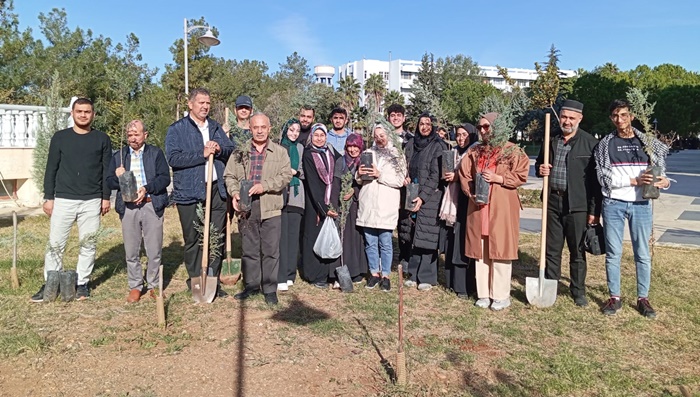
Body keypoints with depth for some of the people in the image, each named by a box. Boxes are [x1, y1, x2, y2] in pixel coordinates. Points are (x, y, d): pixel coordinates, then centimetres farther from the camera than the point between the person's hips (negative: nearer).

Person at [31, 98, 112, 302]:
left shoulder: (102, 139, 5)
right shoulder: (60, 137, 5)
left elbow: (107, 170, 5)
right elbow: (51, 169, 6)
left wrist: (106, 197, 1)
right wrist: (48, 197, 1)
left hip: (91, 201, 0)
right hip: (63, 200, 0)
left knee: (88, 244, 4)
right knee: (55, 244, 1)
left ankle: (82, 283, 15)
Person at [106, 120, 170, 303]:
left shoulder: (156, 153, 8)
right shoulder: (119, 156, 15)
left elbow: (165, 178, -2)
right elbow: (110, 182, 11)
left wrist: (147, 189, -15)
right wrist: (118, 177, -11)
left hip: (151, 205, -2)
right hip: (128, 207, 2)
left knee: (154, 250, 2)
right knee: (131, 251, 6)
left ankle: (153, 286, 15)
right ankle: (135, 287, 18)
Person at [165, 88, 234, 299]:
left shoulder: (216, 128, 17)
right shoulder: (177, 129, 1)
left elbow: (232, 151, 14)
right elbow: (173, 158, -12)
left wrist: (220, 149, -8)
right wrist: (202, 154, -16)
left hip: (216, 190, 4)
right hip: (190, 192, -4)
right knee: (193, 240, 5)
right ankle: (195, 281, 17)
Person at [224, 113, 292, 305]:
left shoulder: (280, 152, 6)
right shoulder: (240, 152, 11)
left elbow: (285, 176, -4)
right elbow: (229, 175, 10)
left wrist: (264, 186, -15)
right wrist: (235, 193, -8)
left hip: (271, 209, -2)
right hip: (246, 208, 2)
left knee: (271, 250, 2)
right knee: (249, 249, 10)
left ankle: (270, 289, 13)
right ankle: (251, 285, 23)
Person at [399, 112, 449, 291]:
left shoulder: (438, 146, -5)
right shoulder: (411, 144, 12)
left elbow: (436, 175, -11)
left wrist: (422, 196, -16)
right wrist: (405, 177, -2)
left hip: (430, 197, -5)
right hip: (412, 196, 5)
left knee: (426, 237, -4)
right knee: (414, 236, 7)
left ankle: (426, 277, 4)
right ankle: (413, 274, 16)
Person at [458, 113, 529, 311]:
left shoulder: (512, 150, 0)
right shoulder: (474, 151, 14)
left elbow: (521, 175, -6)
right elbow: (464, 175, 10)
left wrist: (497, 178, -16)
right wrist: (472, 193, -6)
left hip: (502, 209, -4)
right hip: (478, 207, 4)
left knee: (499, 250, -2)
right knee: (480, 251, 5)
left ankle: (501, 296, 7)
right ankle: (483, 294, 14)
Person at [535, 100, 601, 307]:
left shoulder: (590, 142, -5)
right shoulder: (551, 140, 9)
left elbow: (596, 178, -6)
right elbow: (539, 164, 23)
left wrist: (594, 210, -9)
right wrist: (540, 169, -3)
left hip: (577, 205, -4)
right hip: (553, 202, 4)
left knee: (577, 251, 7)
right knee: (552, 249, 11)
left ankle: (578, 291, 21)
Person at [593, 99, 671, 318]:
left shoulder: (649, 143, 6)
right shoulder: (605, 144, 2)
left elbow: (660, 170, 7)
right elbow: (605, 178, -6)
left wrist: (664, 181, -16)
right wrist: (634, 180, -16)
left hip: (641, 204, 1)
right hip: (613, 204, -1)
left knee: (642, 254, 7)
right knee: (613, 253, 5)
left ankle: (643, 298, 19)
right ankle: (614, 297, 17)